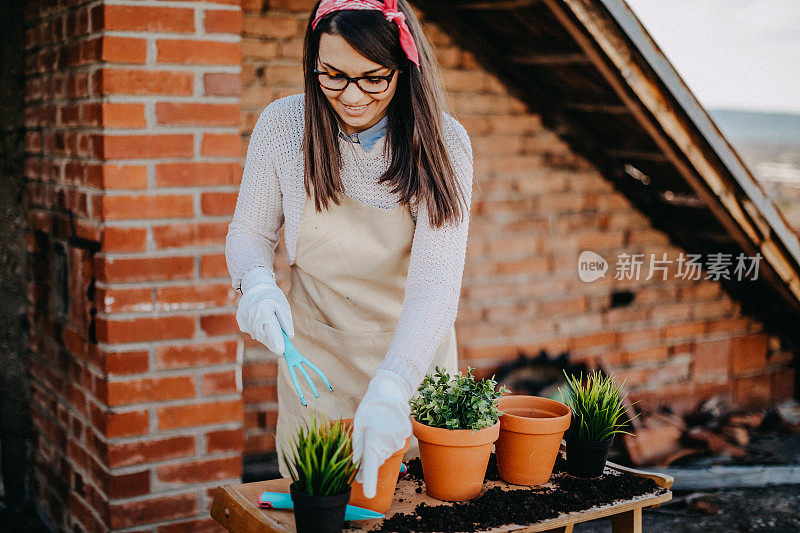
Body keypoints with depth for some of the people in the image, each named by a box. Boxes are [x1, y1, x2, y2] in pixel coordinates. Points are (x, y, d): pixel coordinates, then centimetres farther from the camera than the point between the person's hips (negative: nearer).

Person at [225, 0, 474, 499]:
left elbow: (437, 279, -27)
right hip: (315, 358, 0)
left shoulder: (443, 142, -18)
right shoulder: (283, 123, -13)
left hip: (415, 355, 0)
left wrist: (392, 387, -41)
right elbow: (249, 233, 0)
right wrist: (257, 283, -23)